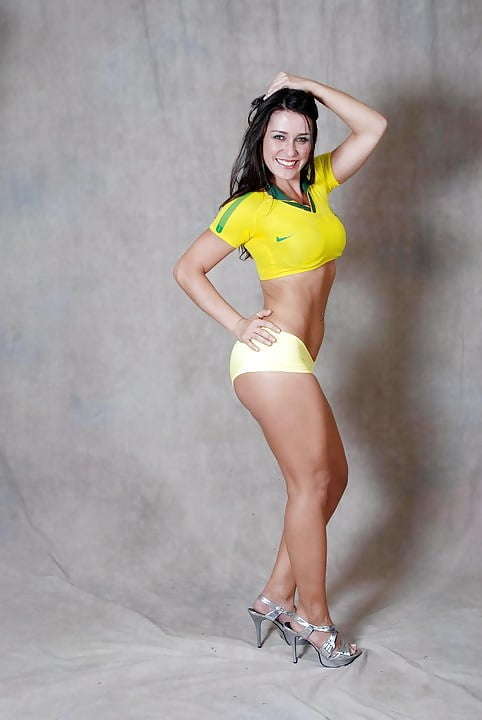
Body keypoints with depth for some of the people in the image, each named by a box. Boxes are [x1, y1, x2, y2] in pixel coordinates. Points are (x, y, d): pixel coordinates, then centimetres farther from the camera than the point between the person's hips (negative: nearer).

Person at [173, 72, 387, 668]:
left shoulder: (317, 184, 12)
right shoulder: (250, 207, -6)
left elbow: (373, 127, 8)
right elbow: (187, 269, -2)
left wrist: (306, 86, 5)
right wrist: (237, 325, -6)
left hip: (294, 361, 8)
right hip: (273, 355, -8)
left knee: (332, 477, 12)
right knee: (311, 484, -3)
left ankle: (277, 598, 19)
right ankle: (313, 622, 8)